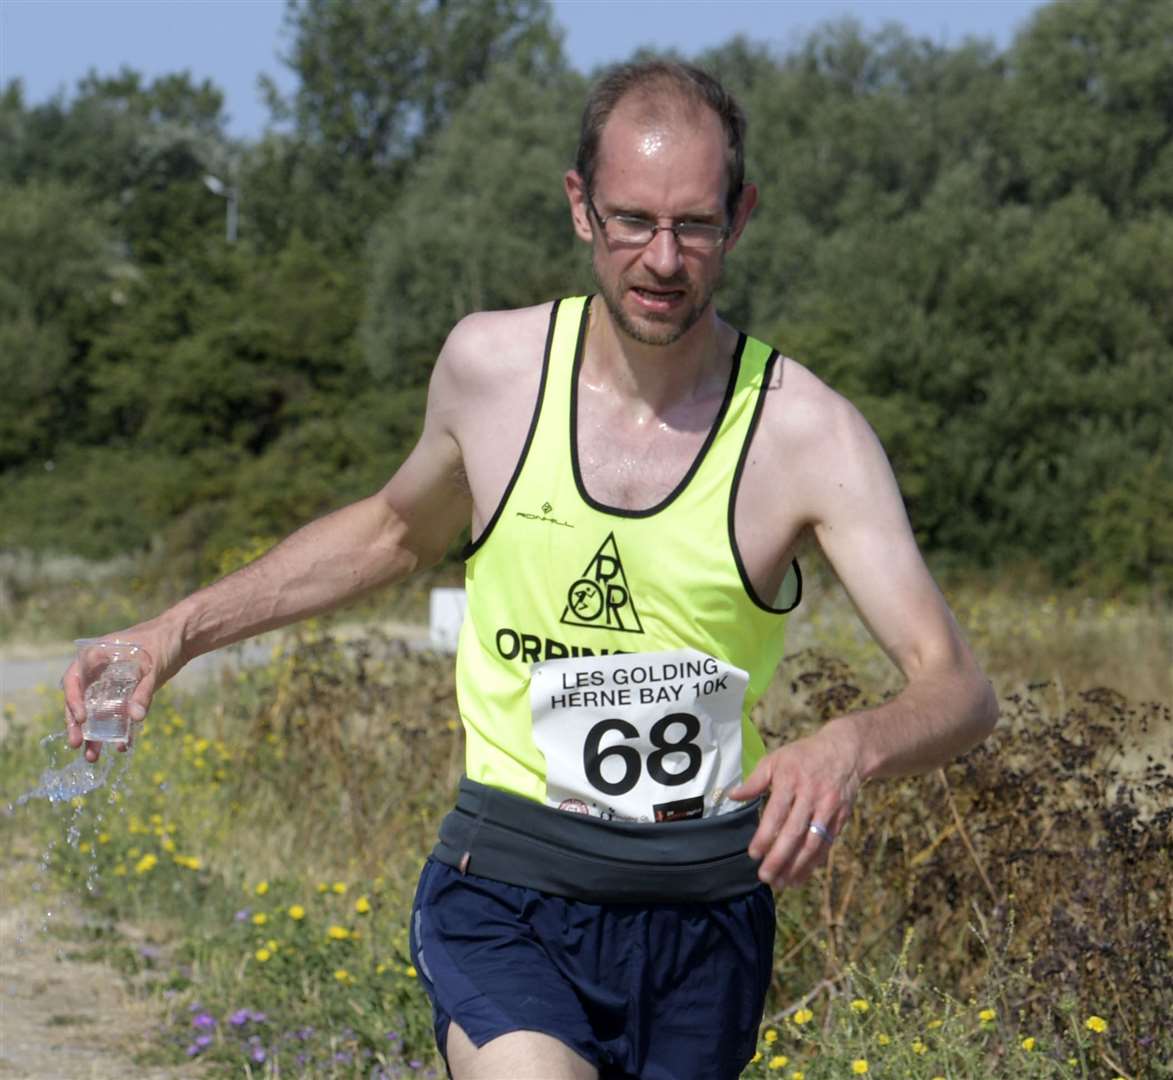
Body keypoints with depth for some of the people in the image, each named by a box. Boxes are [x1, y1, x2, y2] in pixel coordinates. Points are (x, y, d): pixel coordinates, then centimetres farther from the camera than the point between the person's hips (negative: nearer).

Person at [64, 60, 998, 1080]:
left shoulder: (809, 431, -9)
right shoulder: (490, 364, -2)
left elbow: (959, 689, -14)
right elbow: (398, 529, 20)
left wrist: (849, 746, -37)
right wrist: (179, 631, 14)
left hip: (707, 915, 1)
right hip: (508, 896, 0)